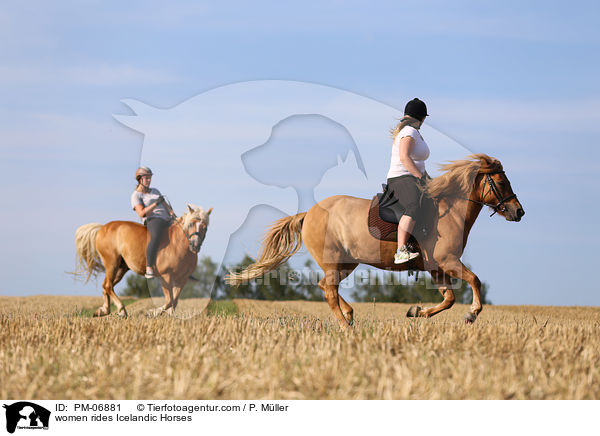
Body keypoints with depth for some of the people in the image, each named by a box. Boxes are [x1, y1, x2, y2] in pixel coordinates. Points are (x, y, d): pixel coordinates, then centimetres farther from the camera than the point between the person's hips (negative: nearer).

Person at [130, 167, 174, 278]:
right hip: (153, 220, -8)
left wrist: (174, 216, 3)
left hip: (167, 220, 8)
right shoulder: (136, 195, 1)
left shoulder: (155, 191, 24)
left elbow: (166, 205, 21)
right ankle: (149, 269, -47)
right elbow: (142, 213, -12)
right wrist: (156, 204, -20)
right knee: (155, 238, -41)